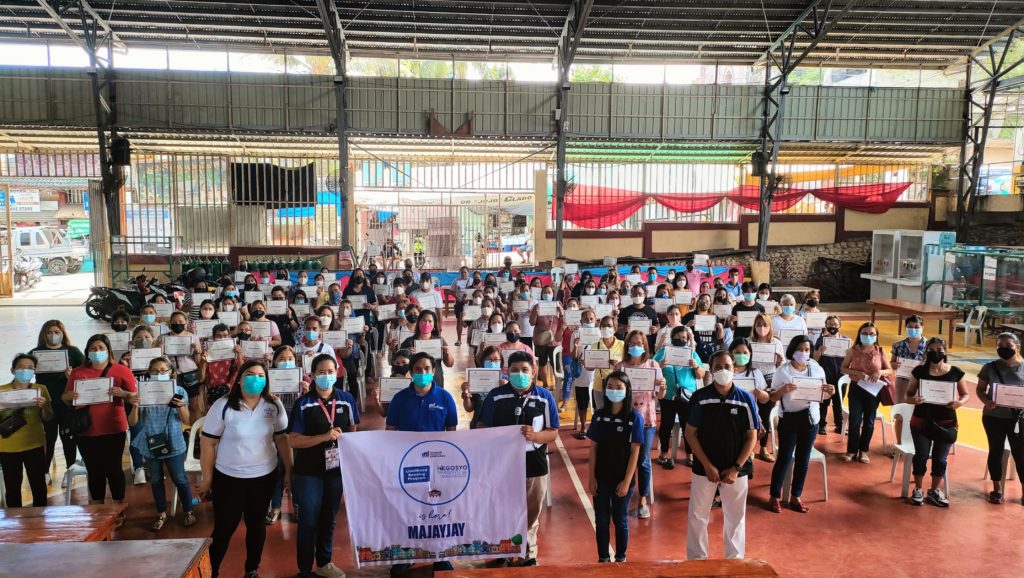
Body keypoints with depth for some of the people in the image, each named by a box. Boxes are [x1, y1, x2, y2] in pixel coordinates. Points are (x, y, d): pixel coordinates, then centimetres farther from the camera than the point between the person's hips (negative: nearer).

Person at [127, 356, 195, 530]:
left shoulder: (179, 391, -6)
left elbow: (186, 420, -4)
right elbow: (132, 423, -1)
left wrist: (181, 406, -24)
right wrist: (135, 406, -20)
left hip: (173, 444, -2)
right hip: (150, 445, 2)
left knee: (180, 480, 5)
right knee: (156, 481, 14)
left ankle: (188, 512, 21)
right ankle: (161, 514, 29)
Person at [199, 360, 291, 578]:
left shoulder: (274, 405, -4)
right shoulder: (224, 406, -13)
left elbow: (281, 438, 3)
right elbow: (207, 443, -8)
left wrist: (289, 471, 3)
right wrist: (207, 479, -5)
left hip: (264, 477, 3)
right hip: (228, 478, -2)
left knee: (257, 524, 16)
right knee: (224, 528, 7)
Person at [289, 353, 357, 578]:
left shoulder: (347, 399, -1)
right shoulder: (303, 404, -11)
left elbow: (353, 431, 8)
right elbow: (293, 440, -14)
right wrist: (325, 437, -24)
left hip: (337, 469, 3)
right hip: (309, 472, -3)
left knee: (329, 519, 18)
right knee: (309, 521, 5)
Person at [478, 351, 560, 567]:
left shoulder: (545, 397, -3)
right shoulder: (495, 396, -4)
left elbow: (553, 433, -2)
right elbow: (481, 427, 1)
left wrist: (534, 435, -21)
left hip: (534, 466, 0)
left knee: (530, 515, 16)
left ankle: (529, 556, 34)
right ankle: (501, 555, 32)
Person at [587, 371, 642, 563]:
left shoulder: (635, 417, -9)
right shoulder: (599, 416, -1)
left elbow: (635, 451, -9)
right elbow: (593, 448, 2)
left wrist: (626, 481, -12)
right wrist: (592, 477, -2)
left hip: (622, 479, -2)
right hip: (601, 478, 2)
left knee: (620, 520, 11)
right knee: (601, 520, 11)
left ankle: (621, 558, 28)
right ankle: (603, 558, 26)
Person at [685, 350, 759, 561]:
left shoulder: (745, 399, -5)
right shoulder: (700, 397, -8)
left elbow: (752, 437, -2)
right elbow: (690, 433, -5)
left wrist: (736, 468, -9)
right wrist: (708, 465, -10)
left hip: (736, 470, 1)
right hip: (704, 468, 0)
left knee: (736, 517, 13)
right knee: (697, 516, 8)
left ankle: (735, 560, 31)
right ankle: (696, 559, 25)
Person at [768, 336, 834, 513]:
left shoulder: (817, 369, 3)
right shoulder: (782, 370, -7)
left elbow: (822, 396, 9)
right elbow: (773, 397, -6)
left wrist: (829, 392, -13)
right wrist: (783, 390, -26)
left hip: (810, 418, 4)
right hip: (789, 419, -4)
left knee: (803, 459, 10)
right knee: (784, 458, -1)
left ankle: (795, 496, 23)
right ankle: (775, 497, 10)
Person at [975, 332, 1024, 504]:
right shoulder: (990, 367, -4)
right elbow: (980, 389, 3)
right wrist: (986, 401, -17)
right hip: (994, 417, 1)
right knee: (996, 451, 11)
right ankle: (997, 488, 25)